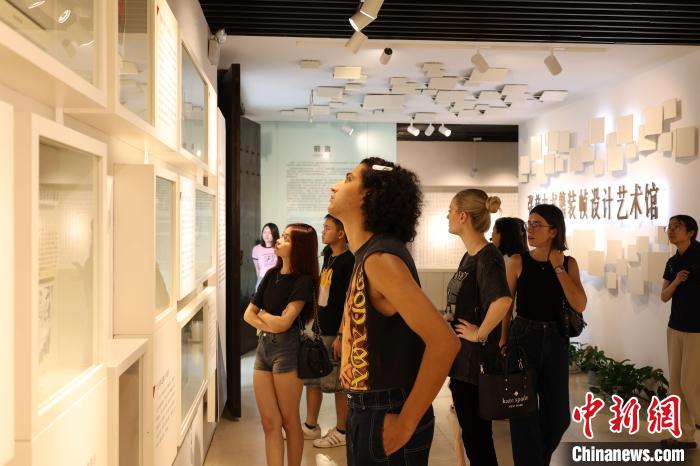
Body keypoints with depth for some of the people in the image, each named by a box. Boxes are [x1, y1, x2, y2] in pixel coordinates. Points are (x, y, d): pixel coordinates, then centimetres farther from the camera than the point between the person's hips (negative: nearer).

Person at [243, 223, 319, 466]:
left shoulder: (303, 281, -12)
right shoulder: (271, 274, 8)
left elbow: (283, 323, -17)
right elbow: (248, 314, 8)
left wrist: (262, 313, 0)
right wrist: (268, 325, -10)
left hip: (287, 350, -6)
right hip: (263, 347, 6)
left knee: (289, 420, 8)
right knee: (269, 422, 8)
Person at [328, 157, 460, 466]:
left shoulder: (380, 258, -21)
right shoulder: (367, 255, 8)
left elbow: (444, 342, -28)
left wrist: (405, 423, -22)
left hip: (385, 416, -9)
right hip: (365, 411, 9)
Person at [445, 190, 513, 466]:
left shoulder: (488, 257, -19)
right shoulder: (469, 256, 9)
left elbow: (502, 300, -37)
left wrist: (480, 334, -25)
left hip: (476, 360, -9)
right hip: (461, 358, 9)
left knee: (477, 435, 4)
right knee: (470, 432, 20)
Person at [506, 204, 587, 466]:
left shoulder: (568, 263, 1)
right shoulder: (519, 261, -5)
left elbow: (579, 305, -11)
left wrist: (558, 268, -12)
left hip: (556, 340, 3)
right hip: (523, 338, -3)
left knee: (558, 414, 13)